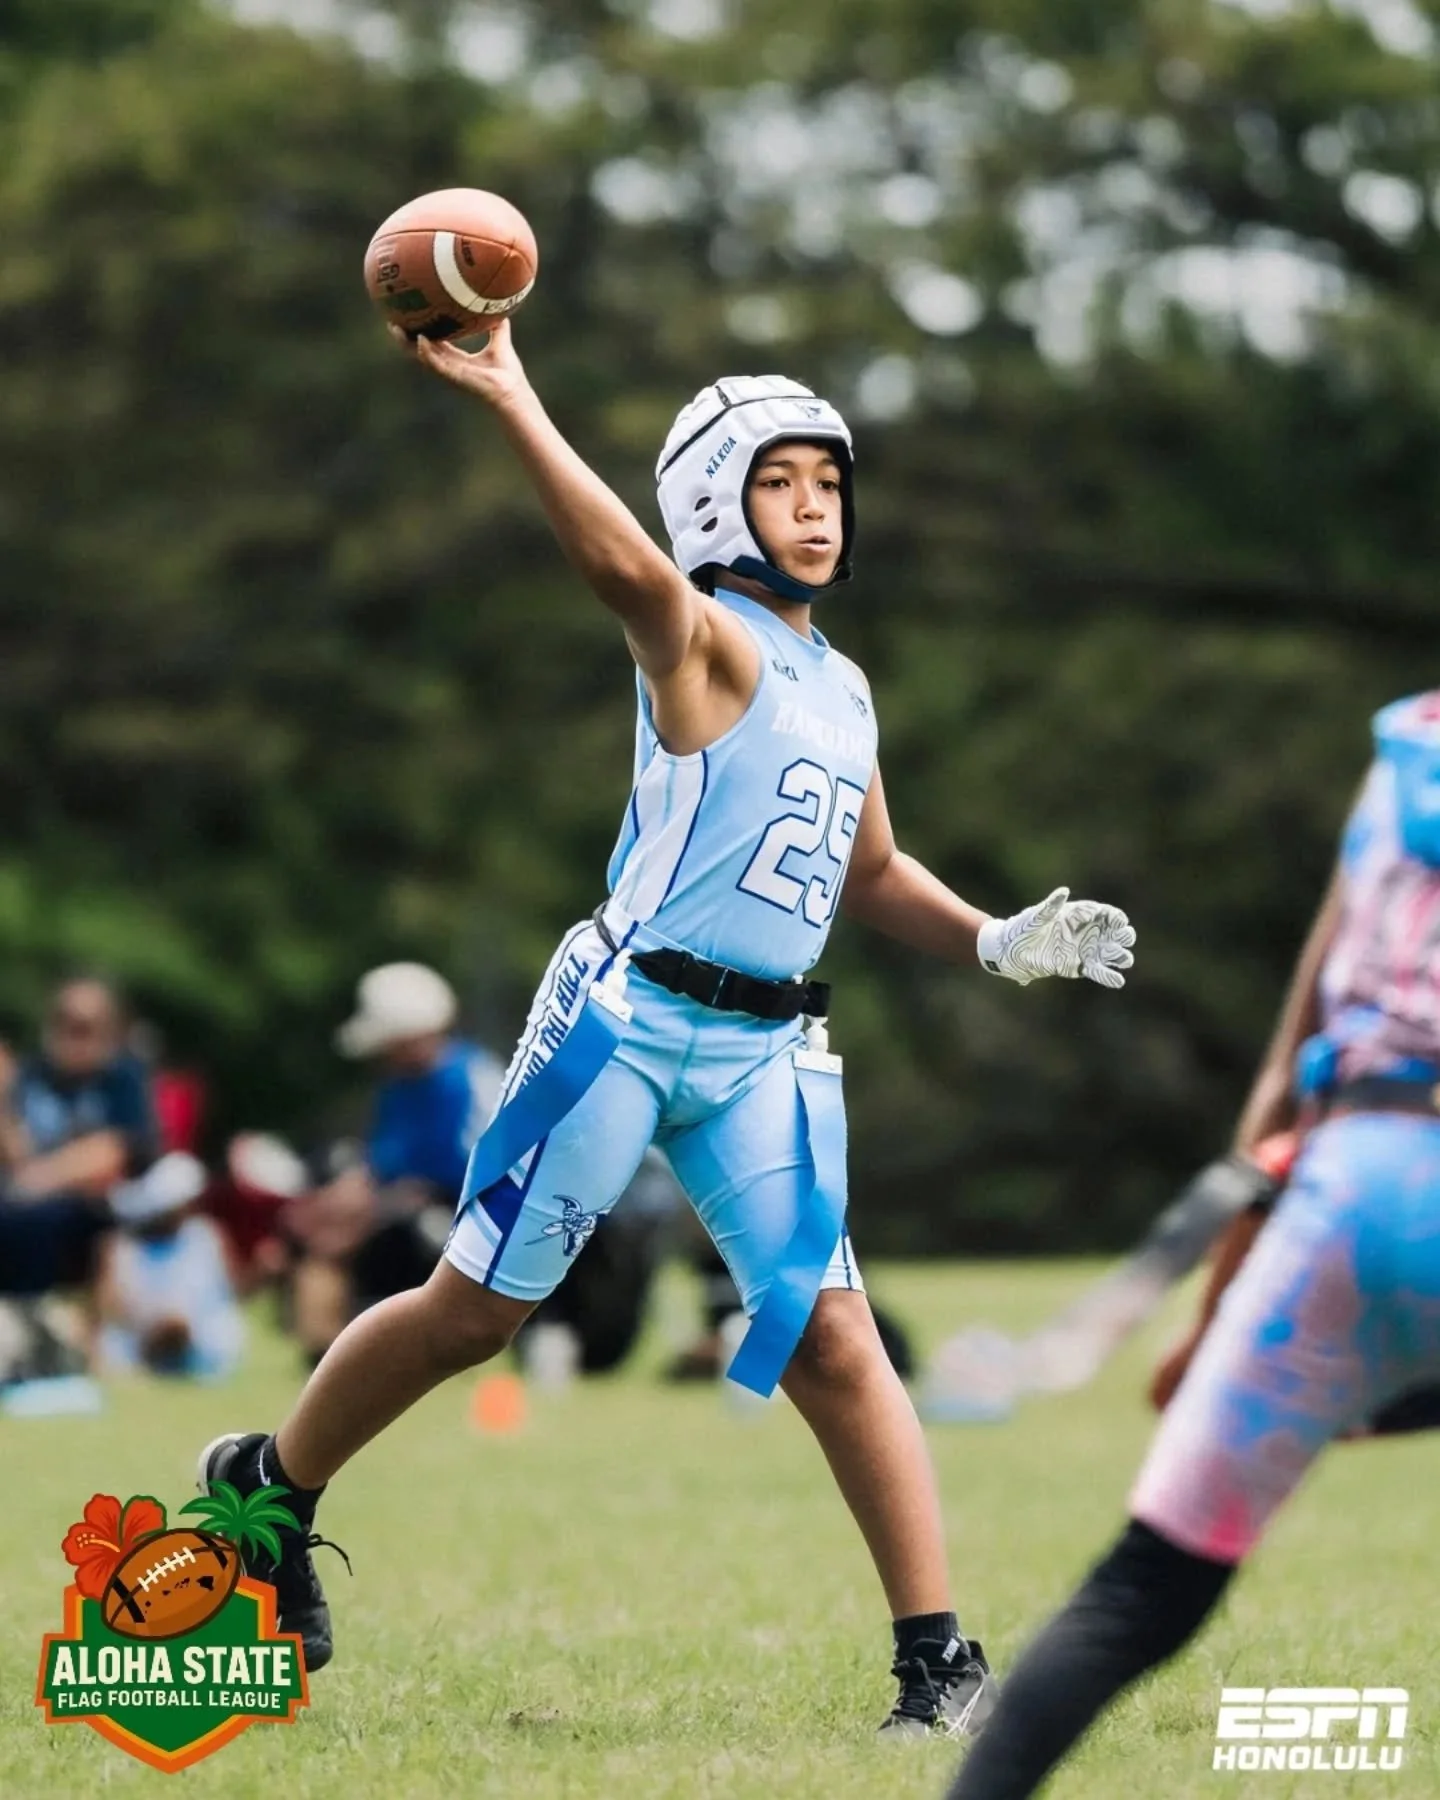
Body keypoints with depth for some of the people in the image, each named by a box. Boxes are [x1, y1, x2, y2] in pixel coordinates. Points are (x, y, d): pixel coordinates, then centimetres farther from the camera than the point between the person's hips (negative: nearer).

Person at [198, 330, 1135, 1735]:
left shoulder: (841, 688, 16)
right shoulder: (706, 644, -7)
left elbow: (869, 878, 29)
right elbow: (631, 572, -31)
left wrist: (1000, 942, 14)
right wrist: (507, 402, -45)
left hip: (763, 1052, 6)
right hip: (630, 1020, -6)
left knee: (833, 1340, -4)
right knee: (476, 1308, 3)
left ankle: (938, 1656, -4)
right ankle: (268, 1485, 25)